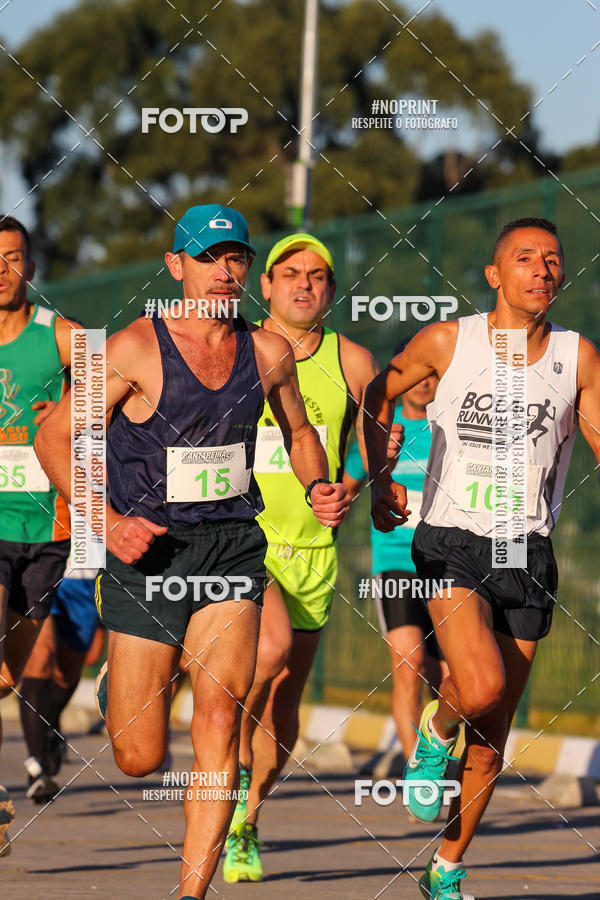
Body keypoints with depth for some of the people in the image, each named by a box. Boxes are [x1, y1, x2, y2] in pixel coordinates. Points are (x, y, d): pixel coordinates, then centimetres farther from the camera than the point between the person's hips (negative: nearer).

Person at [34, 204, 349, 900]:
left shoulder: (268, 353, 4)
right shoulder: (136, 349, -9)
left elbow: (299, 432, 23)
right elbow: (54, 437, -6)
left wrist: (318, 488, 3)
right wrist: (108, 521, -17)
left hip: (232, 547, 3)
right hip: (147, 551, -2)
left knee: (219, 718, -17)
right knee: (139, 759, 2)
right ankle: (118, 688, 40)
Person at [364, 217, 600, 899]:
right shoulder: (448, 342, -3)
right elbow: (377, 395, 13)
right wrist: (378, 484, 5)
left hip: (529, 556, 3)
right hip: (451, 543, -3)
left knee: (492, 735, 7)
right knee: (481, 687, -27)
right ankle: (435, 732, 8)